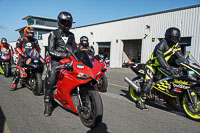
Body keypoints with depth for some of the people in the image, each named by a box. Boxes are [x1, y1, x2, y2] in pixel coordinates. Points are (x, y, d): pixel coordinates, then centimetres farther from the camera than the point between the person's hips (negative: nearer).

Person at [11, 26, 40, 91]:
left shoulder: (35, 41, 15)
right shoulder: (21, 40, 5)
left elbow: (38, 48, 21)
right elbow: (17, 47, -4)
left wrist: (38, 53, 1)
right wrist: (22, 53, -19)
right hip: (23, 57, -3)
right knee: (18, 70, -12)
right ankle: (14, 84, -3)